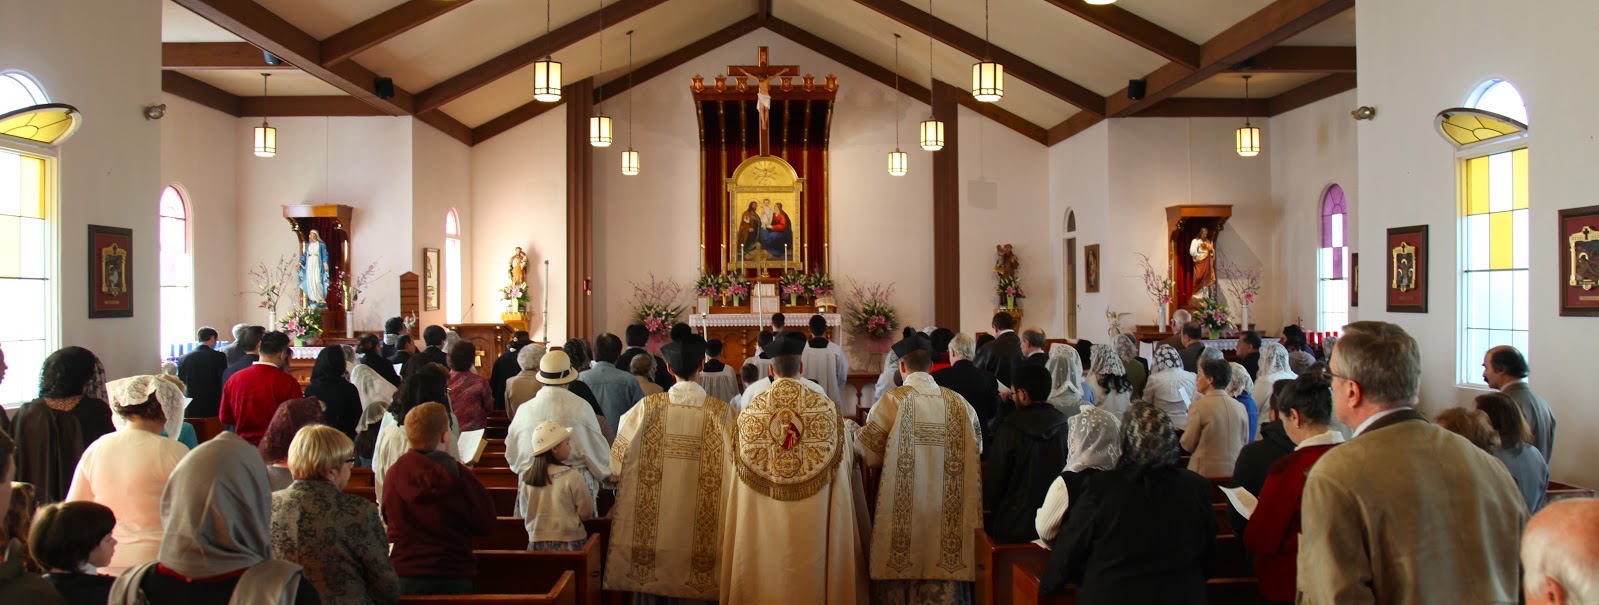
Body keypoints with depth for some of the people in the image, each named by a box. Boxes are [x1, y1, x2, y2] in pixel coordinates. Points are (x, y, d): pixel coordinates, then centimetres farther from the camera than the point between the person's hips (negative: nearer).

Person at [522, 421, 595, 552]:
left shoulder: (526, 478, -1)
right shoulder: (571, 477, -14)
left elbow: (525, 513, 10)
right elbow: (586, 513, -7)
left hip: (536, 543, 4)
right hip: (568, 544, -4)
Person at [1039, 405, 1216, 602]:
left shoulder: (1100, 486, -17)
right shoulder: (1198, 487, -10)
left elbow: (1069, 550, -6)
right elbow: (1207, 551, 5)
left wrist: (1047, 584, 12)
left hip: (1112, 595, -2)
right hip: (1183, 595, 3)